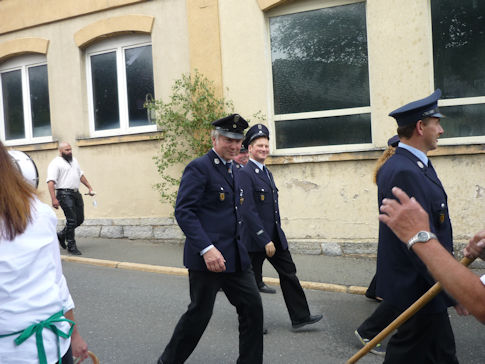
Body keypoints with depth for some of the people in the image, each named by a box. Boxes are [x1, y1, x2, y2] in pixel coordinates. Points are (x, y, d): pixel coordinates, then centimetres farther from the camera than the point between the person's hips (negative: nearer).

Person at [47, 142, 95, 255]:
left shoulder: (74, 160, 18)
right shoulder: (55, 163, -7)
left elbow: (81, 175, 27)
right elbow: (51, 182, -16)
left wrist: (90, 187, 22)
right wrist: (54, 199, -24)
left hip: (76, 193, 8)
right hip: (65, 194, -8)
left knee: (80, 219, 10)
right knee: (71, 220, -8)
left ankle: (62, 235, 31)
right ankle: (71, 246, 5)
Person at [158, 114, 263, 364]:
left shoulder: (235, 172, 16)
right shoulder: (199, 168, -10)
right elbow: (183, 211, -17)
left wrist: (242, 247, 18)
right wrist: (207, 249, -24)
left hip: (236, 257, 8)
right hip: (207, 256, -7)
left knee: (252, 307, 7)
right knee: (200, 313, 5)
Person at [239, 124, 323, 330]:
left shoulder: (267, 172, 14)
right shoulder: (245, 173, -16)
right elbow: (248, 211, -22)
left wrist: (275, 236, 18)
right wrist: (265, 241, -21)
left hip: (274, 236, 9)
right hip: (255, 239, -8)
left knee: (289, 273, 10)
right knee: (253, 282, 6)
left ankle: (300, 317, 19)